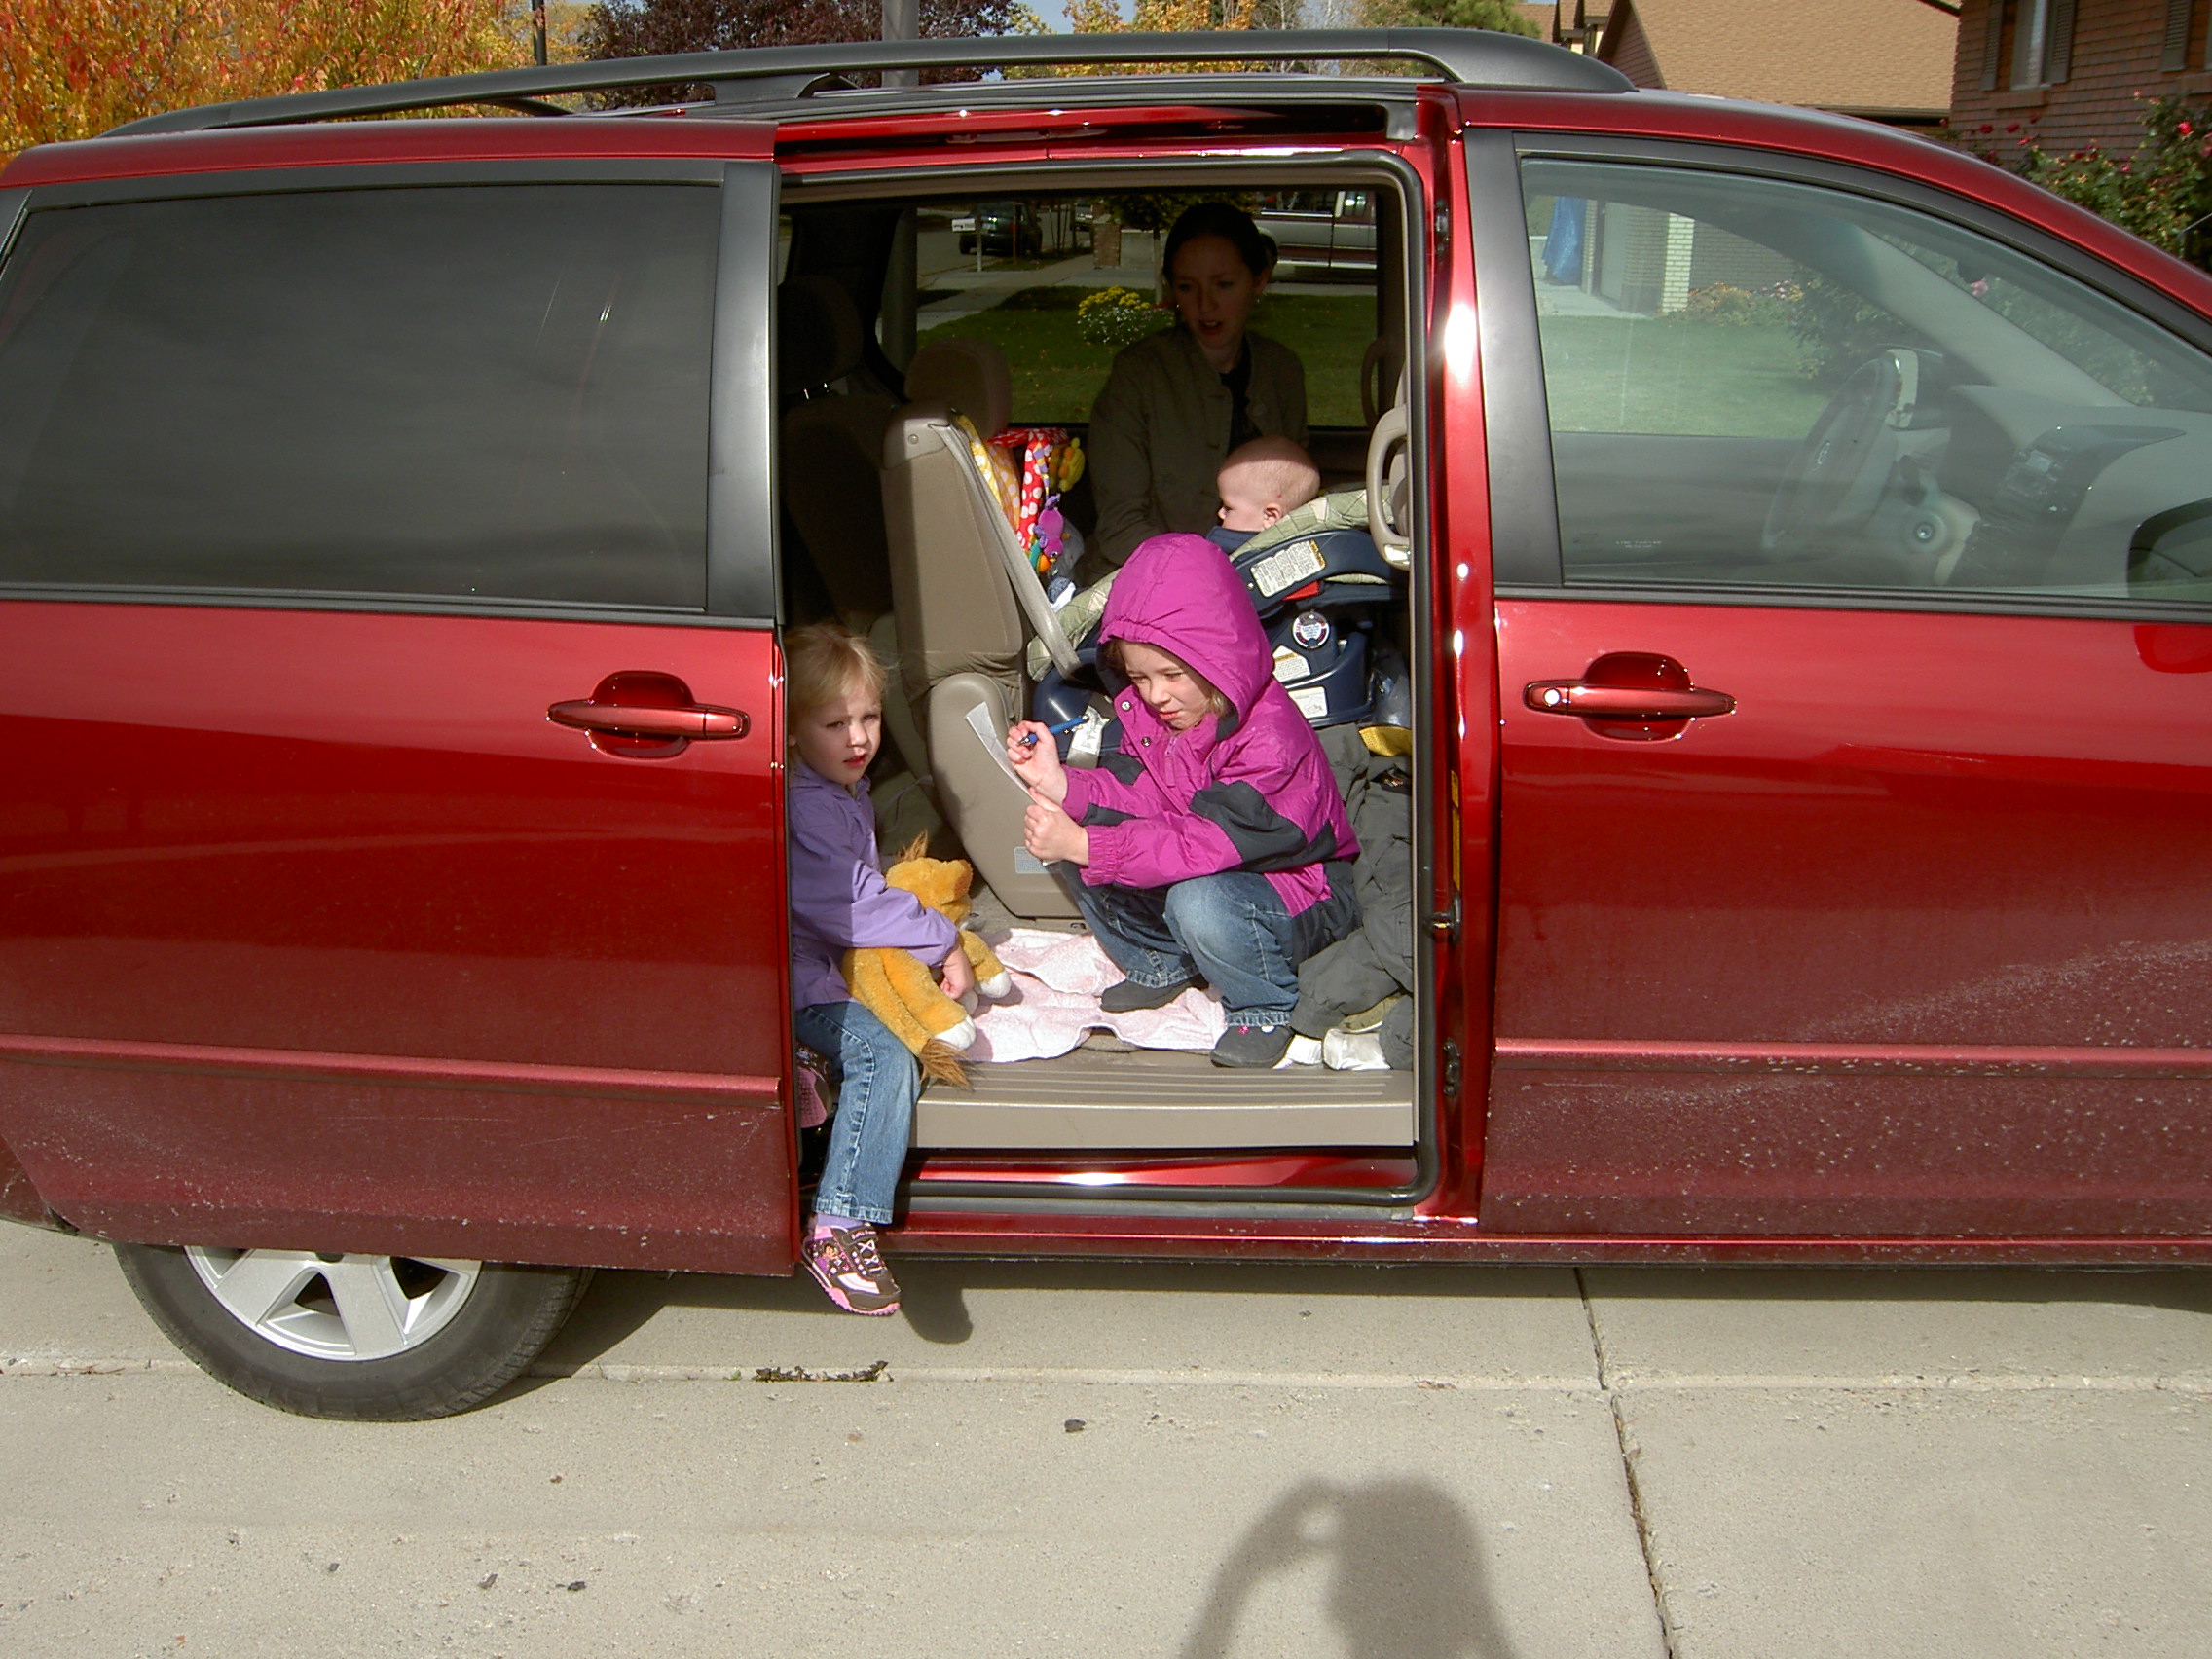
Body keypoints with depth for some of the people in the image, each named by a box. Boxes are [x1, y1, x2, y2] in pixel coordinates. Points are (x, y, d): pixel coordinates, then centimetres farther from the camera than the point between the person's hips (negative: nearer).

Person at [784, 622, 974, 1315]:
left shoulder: (844, 791, 15)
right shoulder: (804, 807, -20)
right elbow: (849, 904, -25)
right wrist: (942, 942, -16)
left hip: (833, 964, 11)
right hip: (800, 979, -11)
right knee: (886, 1055, -27)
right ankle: (839, 1229, -23)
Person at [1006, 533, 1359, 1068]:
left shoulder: (1268, 737, -29)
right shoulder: (1143, 712, -4)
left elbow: (1205, 843, -34)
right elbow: (1135, 794, -9)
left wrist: (1084, 845, -38)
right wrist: (1060, 783, -27)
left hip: (1302, 896, -7)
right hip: (1201, 874, 7)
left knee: (1200, 902, -38)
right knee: (1081, 862, -10)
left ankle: (1266, 1008, -9)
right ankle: (1161, 963, 11)